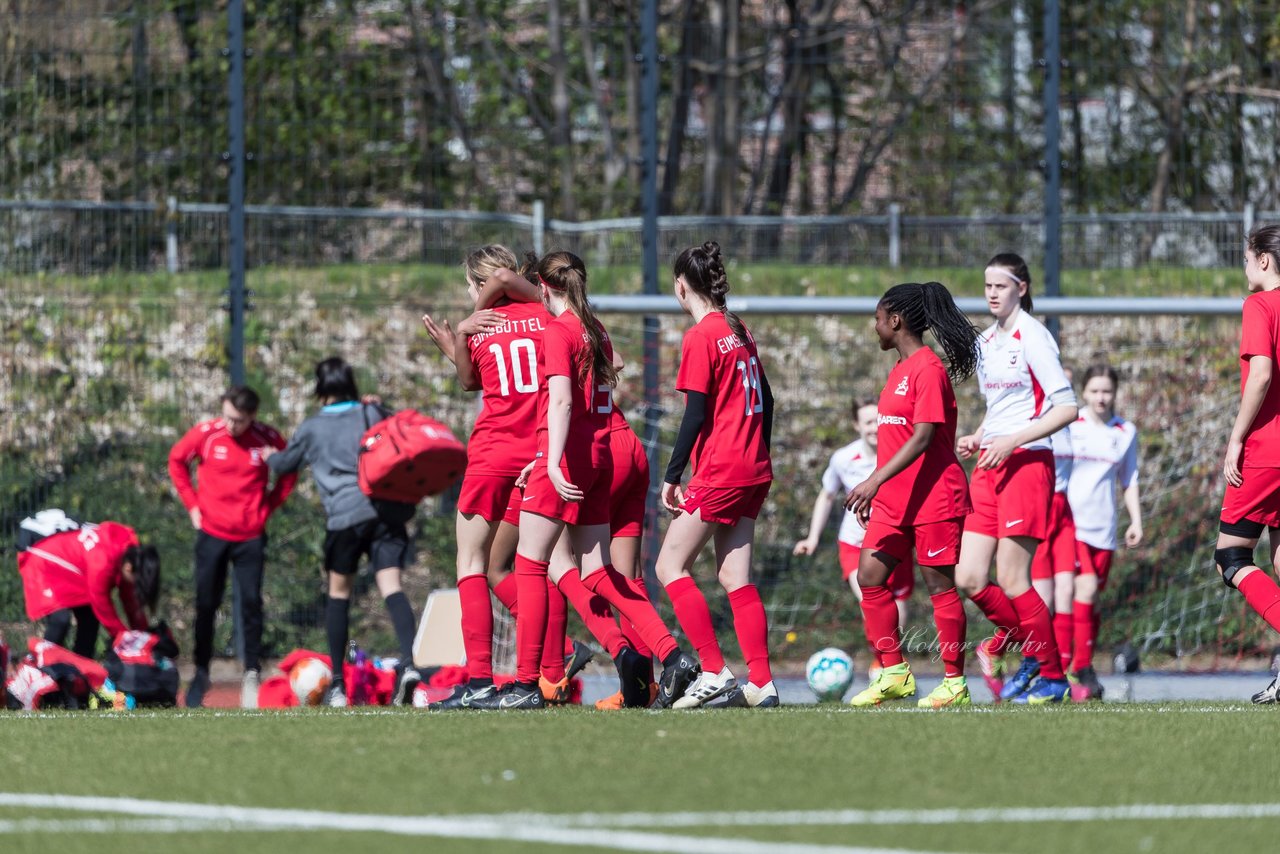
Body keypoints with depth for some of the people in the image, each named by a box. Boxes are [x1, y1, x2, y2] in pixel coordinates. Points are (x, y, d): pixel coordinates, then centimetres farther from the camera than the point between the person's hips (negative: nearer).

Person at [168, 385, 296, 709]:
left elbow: (289, 472, 10)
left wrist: (269, 505, 0)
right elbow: (177, 460, 9)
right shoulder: (206, 434, -8)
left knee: (251, 604, -5)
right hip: (212, 533, 1)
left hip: (251, 536, -1)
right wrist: (192, 503, 5)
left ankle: (252, 674, 3)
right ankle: (201, 674, 15)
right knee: (206, 605, 5)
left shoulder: (267, 439, -8)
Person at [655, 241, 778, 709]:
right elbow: (765, 400, 18)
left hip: (719, 472, -8)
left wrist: (672, 475, -12)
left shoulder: (700, 337, -11)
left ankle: (714, 671, -9)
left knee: (671, 566, -2)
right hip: (753, 469, 8)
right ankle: (761, 683, 2)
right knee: (734, 576, 8)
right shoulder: (740, 331, 13)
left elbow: (696, 414, -16)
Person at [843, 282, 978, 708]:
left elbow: (922, 437, -21)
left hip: (933, 496, -9)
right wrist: (874, 489, 22)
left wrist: (876, 481, -26)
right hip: (894, 499, 9)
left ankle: (955, 683, 5)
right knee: (869, 576, 1)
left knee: (940, 584, -2)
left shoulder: (929, 369, -13)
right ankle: (894, 673, 6)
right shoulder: (899, 370, 16)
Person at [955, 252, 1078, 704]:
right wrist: (977, 438, 8)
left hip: (1027, 463, -8)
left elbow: (1066, 408, -14)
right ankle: (1031, 652, 20)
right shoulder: (985, 342, 15)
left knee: (1011, 581, -9)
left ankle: (1052, 676, 5)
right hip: (989, 465, 8)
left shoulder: (1032, 337, -9)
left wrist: (1011, 441, -19)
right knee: (968, 580, 0)